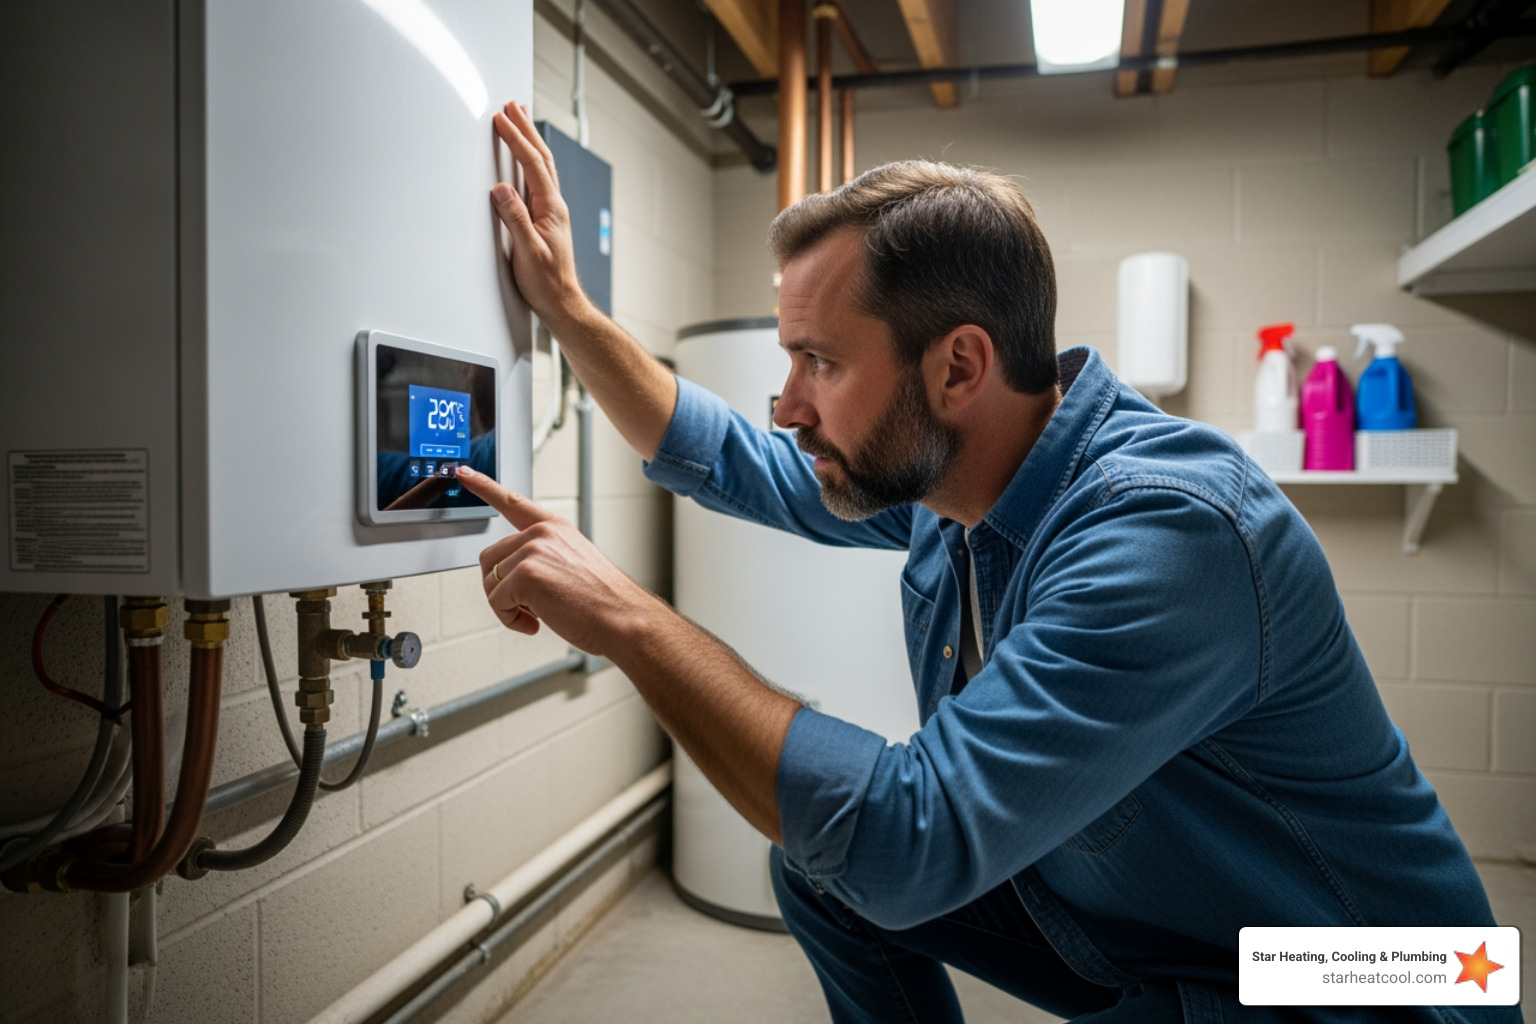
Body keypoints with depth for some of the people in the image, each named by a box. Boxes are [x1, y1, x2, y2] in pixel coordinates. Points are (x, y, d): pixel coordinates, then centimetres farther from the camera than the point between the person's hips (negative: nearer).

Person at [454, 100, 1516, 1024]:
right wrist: (565, 303, 3)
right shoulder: (929, 466, -8)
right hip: (1093, 911, 8)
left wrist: (629, 619, -34)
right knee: (818, 866, 4)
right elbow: (726, 458, 6)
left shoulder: (1167, 527, -34)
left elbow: (910, 839, -39)